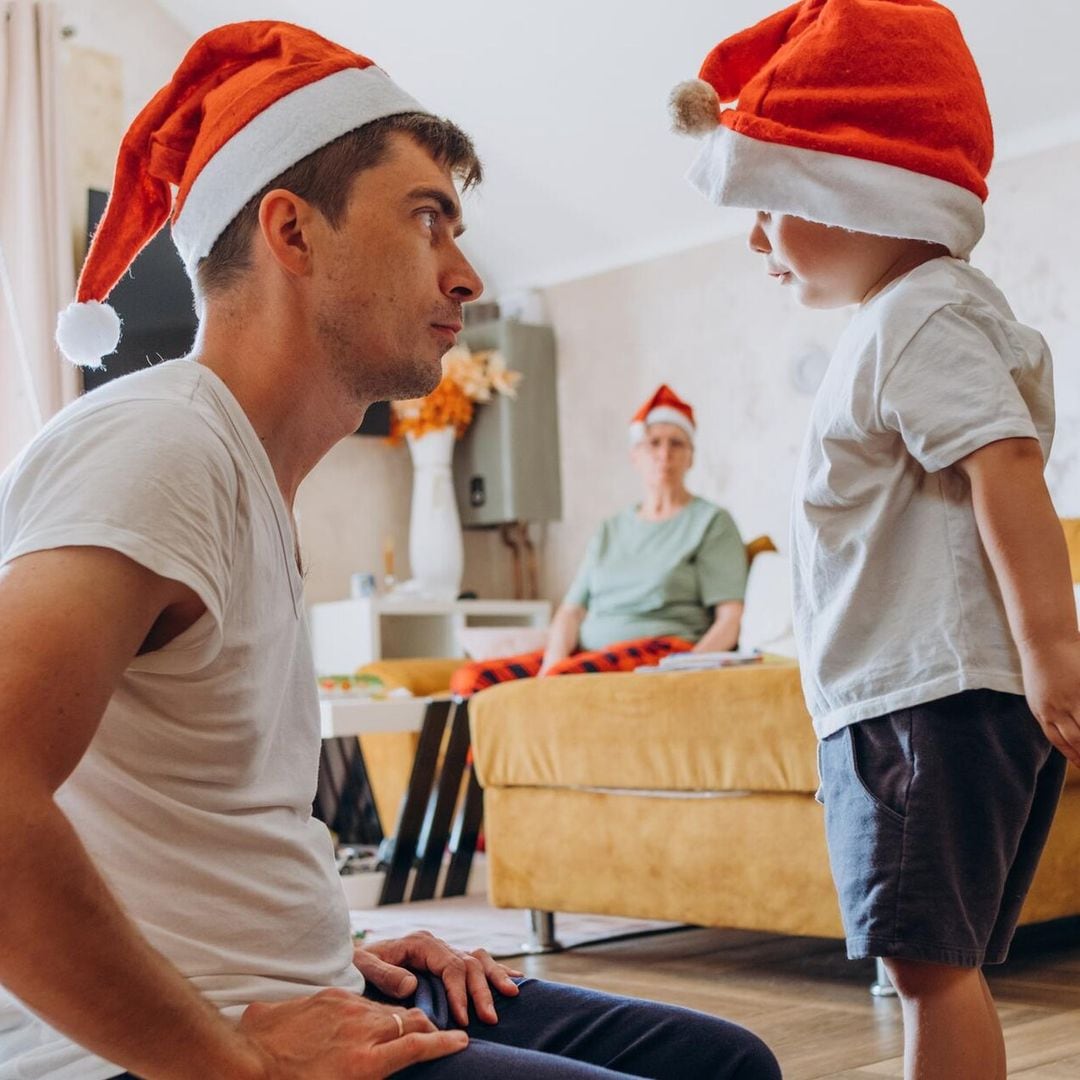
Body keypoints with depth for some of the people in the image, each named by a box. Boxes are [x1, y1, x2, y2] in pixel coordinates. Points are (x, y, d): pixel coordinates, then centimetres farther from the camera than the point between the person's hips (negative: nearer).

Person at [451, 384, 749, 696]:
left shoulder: (711, 522, 9)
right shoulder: (610, 531, 24)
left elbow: (729, 620, -1)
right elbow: (571, 611, 16)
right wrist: (553, 662, -7)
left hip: (664, 651, -6)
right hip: (589, 651, 6)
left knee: (563, 679, -37)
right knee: (470, 678, -19)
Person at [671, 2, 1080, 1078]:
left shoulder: (923, 317, -10)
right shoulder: (905, 321, 23)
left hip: (931, 700, -11)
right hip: (895, 701, 11)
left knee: (929, 952, -9)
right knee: (938, 959, 13)